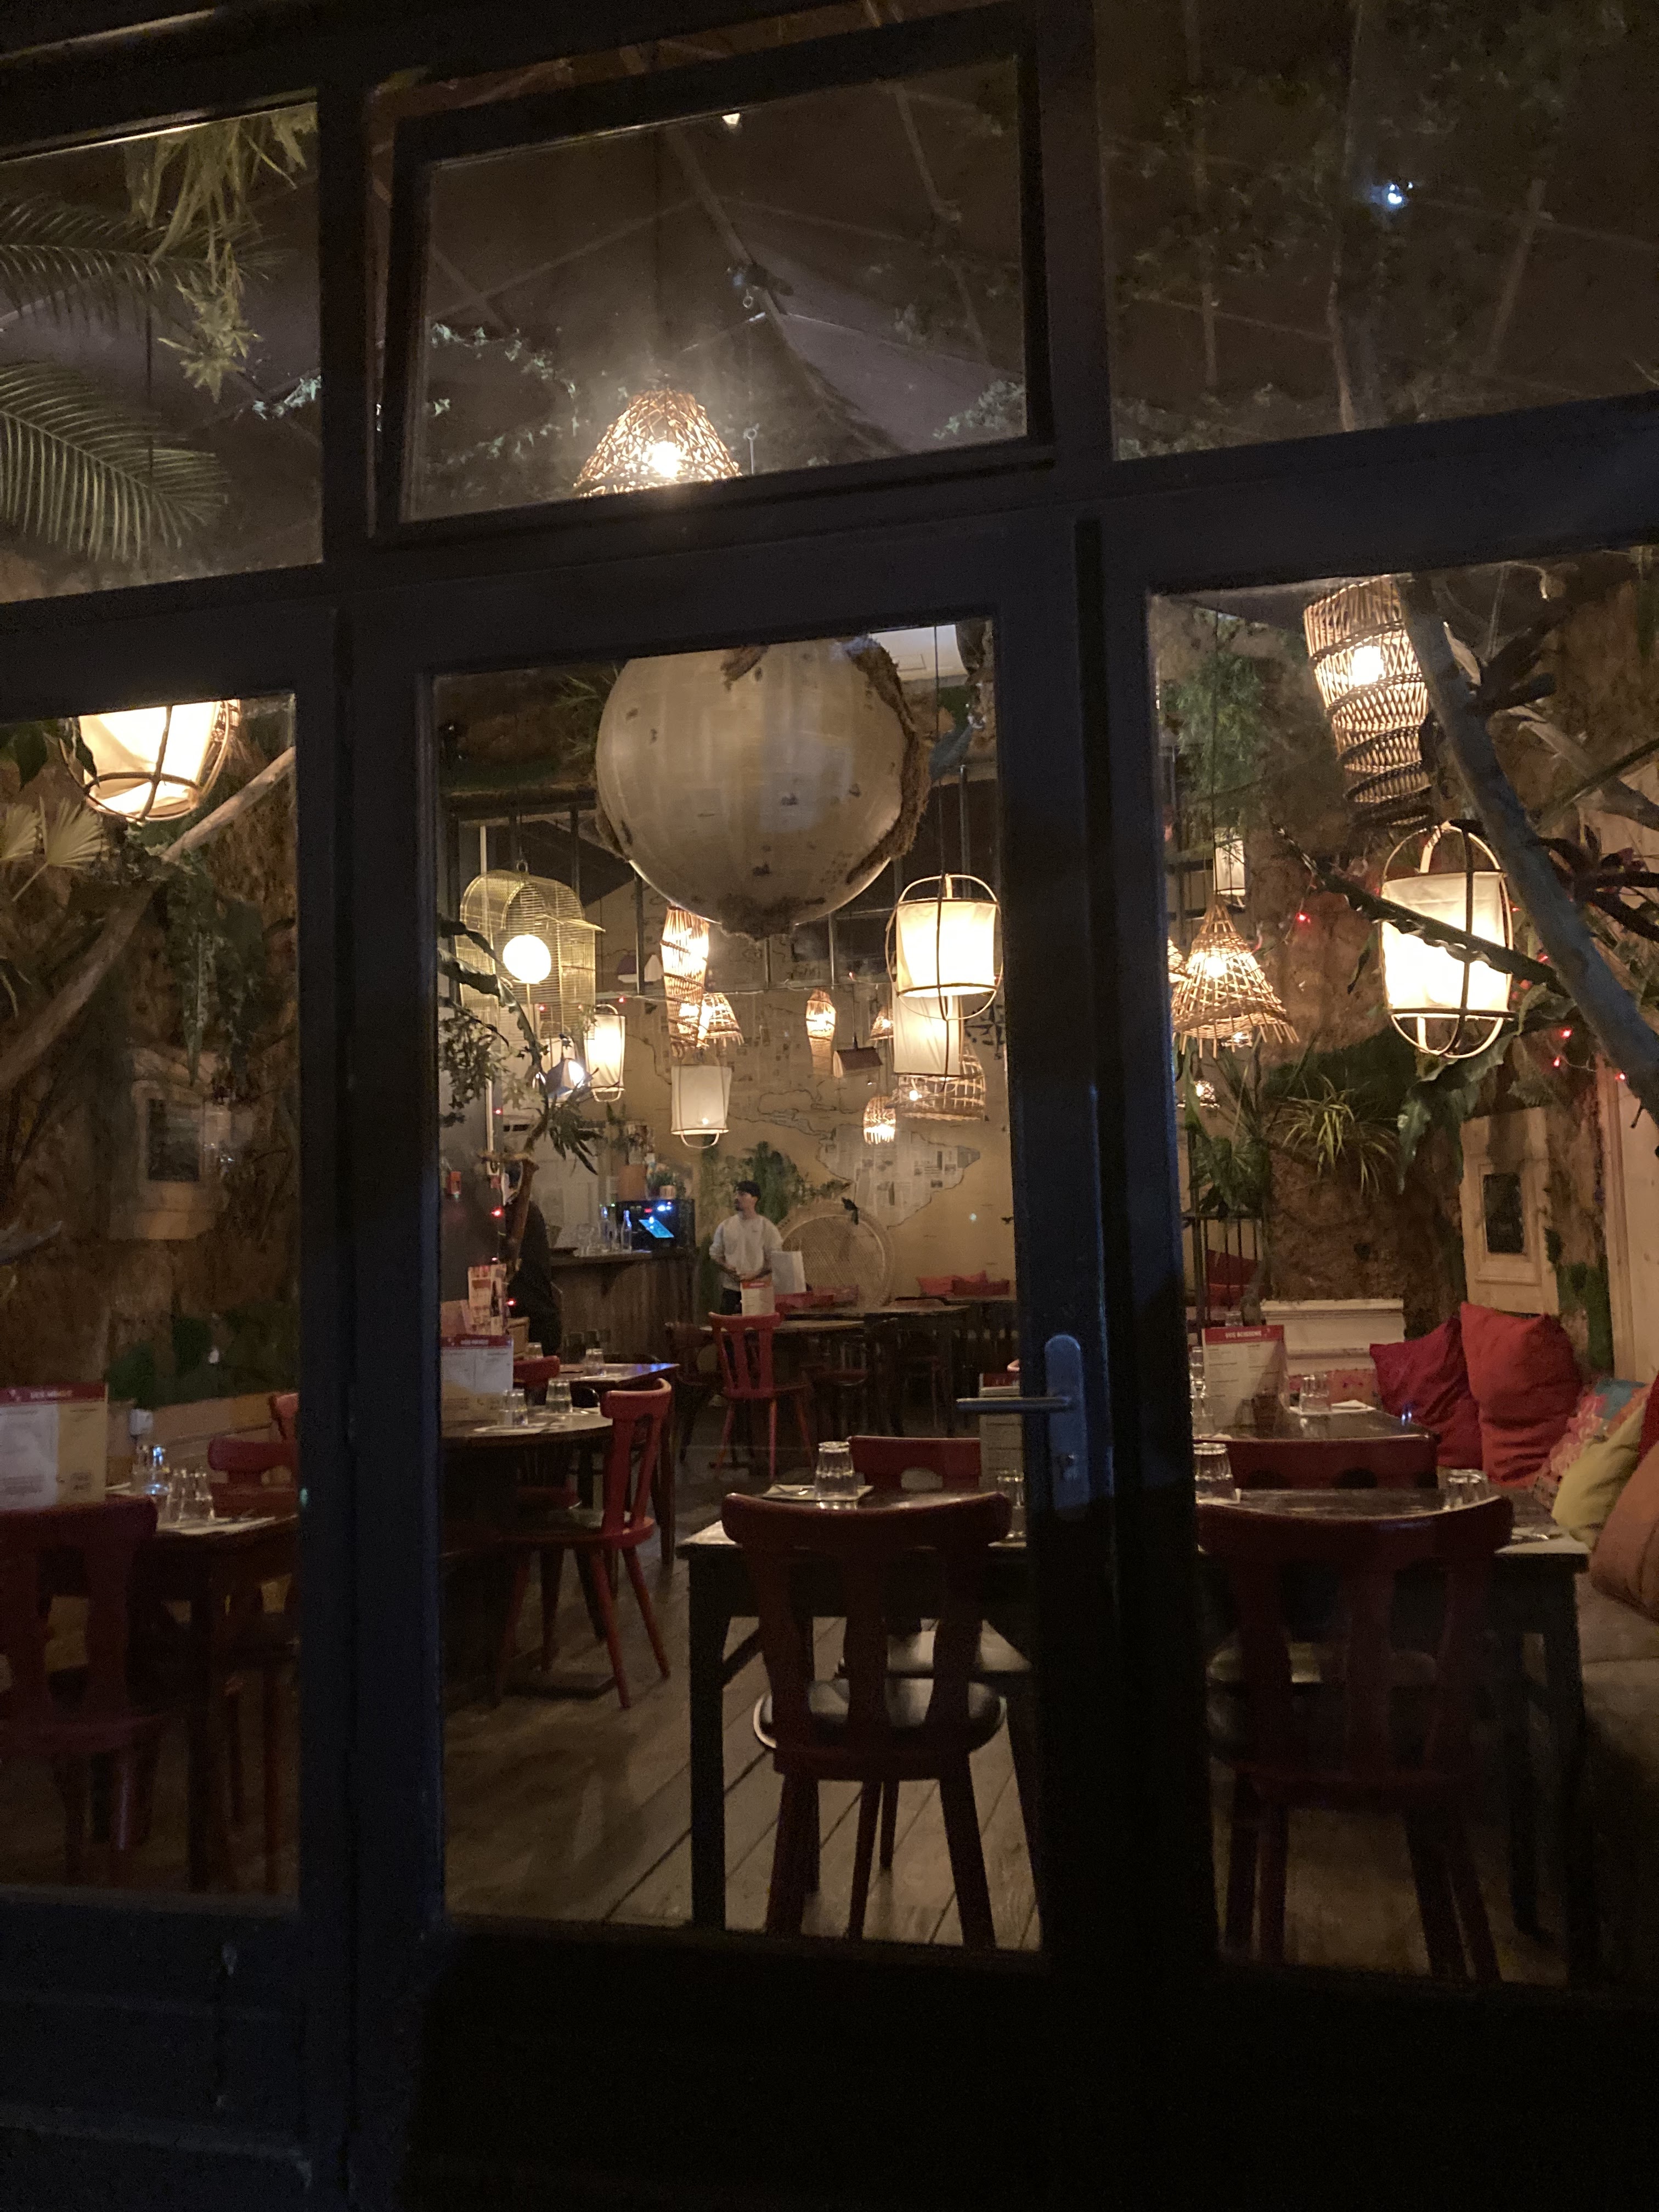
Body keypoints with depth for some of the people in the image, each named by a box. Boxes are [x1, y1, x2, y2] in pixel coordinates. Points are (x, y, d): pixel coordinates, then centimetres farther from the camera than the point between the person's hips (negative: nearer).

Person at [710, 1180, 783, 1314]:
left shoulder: (767, 1227, -1)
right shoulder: (726, 1226, 9)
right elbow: (715, 1254, 14)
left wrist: (755, 1275, -14)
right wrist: (726, 1267, -6)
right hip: (730, 1289, 2)